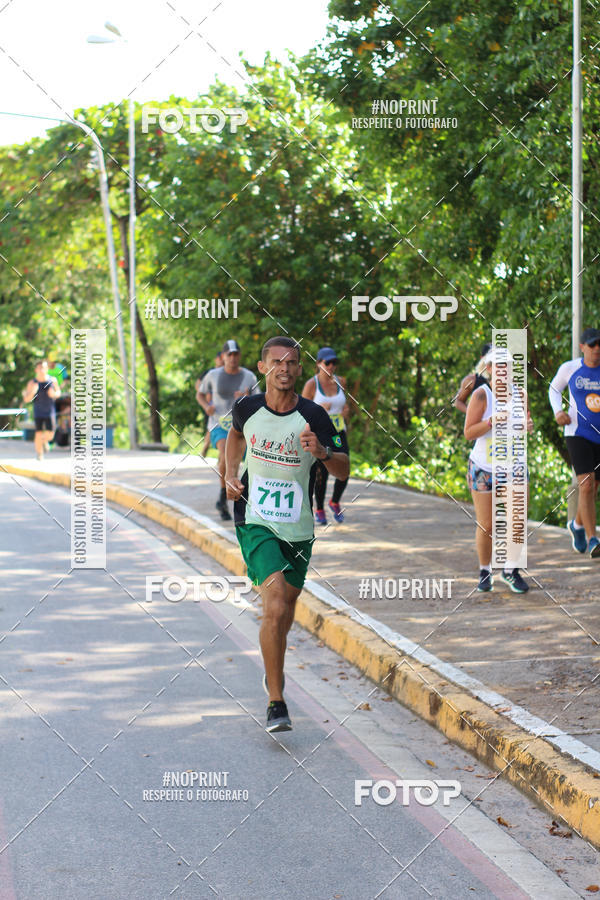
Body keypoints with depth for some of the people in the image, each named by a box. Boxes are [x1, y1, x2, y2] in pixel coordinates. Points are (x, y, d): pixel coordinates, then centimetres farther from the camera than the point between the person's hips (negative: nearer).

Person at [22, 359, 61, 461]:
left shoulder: (52, 380, -4)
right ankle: (39, 454, 14)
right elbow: (26, 399, -6)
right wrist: (33, 392, -24)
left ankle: (44, 441, 34)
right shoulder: (32, 383, -8)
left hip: (50, 412, 1)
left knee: (50, 435, -3)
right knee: (38, 434, -6)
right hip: (38, 413, -1)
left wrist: (54, 394, -13)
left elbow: (58, 392, 11)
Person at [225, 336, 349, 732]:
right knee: (275, 607, -19)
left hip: (298, 528, 2)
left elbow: (343, 470, -6)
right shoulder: (247, 408, -5)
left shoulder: (314, 416, -10)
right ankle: (276, 702, -11)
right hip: (255, 522, -2)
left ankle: (273, 667, 51)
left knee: (287, 603, 19)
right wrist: (231, 475, 7)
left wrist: (322, 452, -26)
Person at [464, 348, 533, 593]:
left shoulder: (518, 393, 1)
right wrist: (492, 421, -29)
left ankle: (510, 570, 17)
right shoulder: (481, 395, -13)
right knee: (486, 526, 2)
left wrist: (528, 426, -9)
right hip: (483, 470, -4)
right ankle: (485, 571, 22)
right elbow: (468, 433, -16)